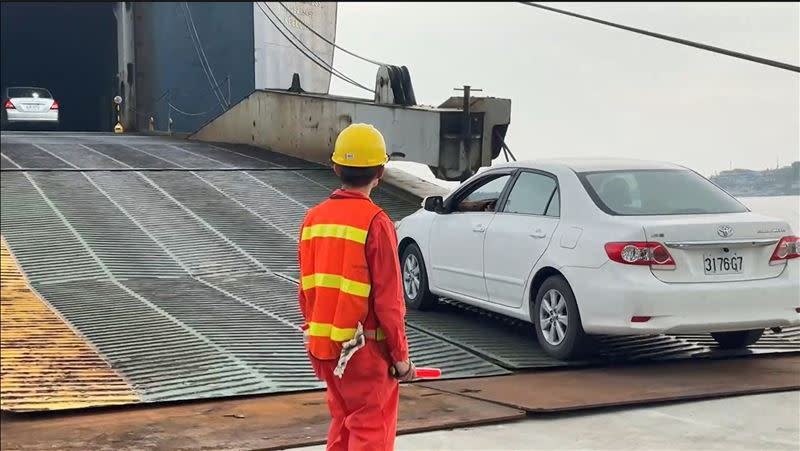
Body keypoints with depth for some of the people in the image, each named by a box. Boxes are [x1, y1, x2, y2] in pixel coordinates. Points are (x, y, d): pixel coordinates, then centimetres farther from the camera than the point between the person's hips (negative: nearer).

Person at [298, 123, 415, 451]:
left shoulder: (314, 218, 4)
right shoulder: (376, 223, -17)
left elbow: (306, 290, 11)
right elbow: (388, 299, -17)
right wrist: (401, 356, -8)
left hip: (325, 348, 7)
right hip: (366, 350, -7)